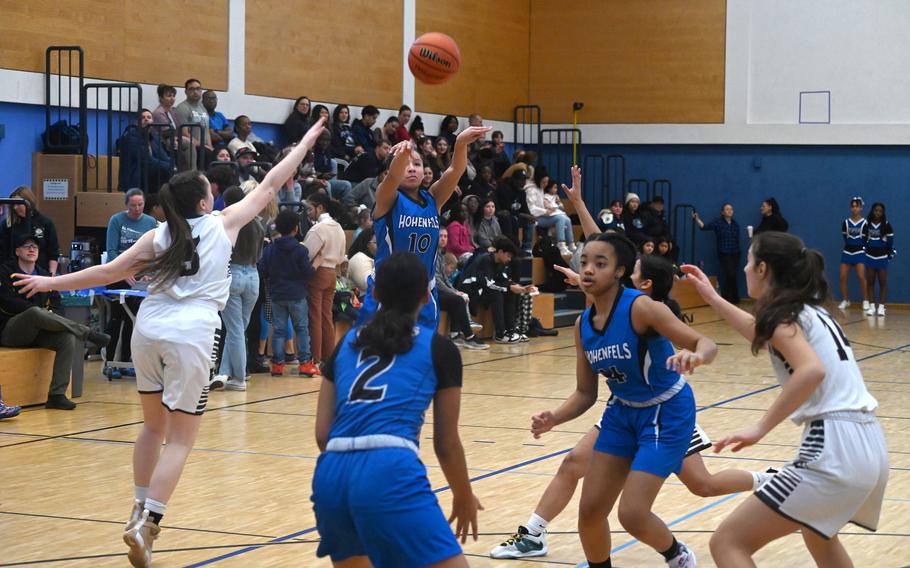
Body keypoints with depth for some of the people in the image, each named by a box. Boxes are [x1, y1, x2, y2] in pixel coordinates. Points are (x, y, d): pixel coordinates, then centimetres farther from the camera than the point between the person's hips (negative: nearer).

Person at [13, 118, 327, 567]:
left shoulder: (159, 237, 10)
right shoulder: (223, 224, 5)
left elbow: (110, 271, 7)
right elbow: (269, 186, 13)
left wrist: (51, 283, 15)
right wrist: (305, 143, 24)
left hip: (149, 330, 4)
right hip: (190, 334, -4)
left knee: (154, 426, 21)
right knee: (181, 438, 0)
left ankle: (140, 510, 27)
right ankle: (145, 524, -11)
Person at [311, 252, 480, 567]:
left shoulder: (347, 343, 23)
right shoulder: (438, 348, 12)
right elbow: (446, 444, 16)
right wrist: (464, 497, 33)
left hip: (330, 476, 6)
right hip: (390, 475, -6)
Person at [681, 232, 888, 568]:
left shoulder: (780, 312, -4)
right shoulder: (811, 309, 20)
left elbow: (813, 370, -24)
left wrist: (761, 429, -22)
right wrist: (711, 296, 45)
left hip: (834, 449, -9)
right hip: (870, 445, 9)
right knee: (817, 530, 39)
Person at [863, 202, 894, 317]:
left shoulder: (886, 225, -6)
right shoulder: (867, 225, 1)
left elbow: (891, 240, -3)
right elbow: (863, 239, 8)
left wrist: (890, 254, -4)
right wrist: (863, 252, 5)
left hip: (882, 257, -3)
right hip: (870, 256, 3)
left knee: (883, 282, -1)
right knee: (870, 282, 4)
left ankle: (881, 307, 1)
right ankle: (871, 306, 9)